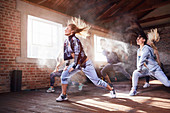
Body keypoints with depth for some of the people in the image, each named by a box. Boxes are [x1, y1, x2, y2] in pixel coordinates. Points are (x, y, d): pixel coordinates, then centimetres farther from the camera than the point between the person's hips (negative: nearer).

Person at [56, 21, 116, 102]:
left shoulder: (75, 40, -24)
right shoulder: (66, 41, 2)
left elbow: (78, 54, -24)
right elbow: (67, 54, 12)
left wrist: (74, 66, -18)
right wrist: (67, 64, 8)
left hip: (85, 63, -8)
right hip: (77, 63, 8)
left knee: (96, 81, 0)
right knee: (64, 75, -3)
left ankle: (111, 90, 23)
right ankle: (63, 95, 11)